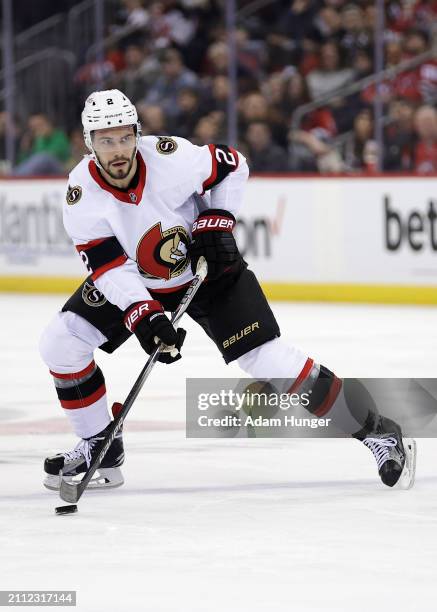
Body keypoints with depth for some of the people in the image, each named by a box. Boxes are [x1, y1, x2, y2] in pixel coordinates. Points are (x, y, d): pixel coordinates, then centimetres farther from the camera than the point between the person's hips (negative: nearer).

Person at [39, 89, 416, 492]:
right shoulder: (82, 192, -23)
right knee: (60, 342, -10)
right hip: (135, 280, 4)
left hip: (207, 268, -3)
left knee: (268, 359, -14)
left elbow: (232, 167, -8)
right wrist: (142, 316, -38)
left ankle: (375, 430, -4)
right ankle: (101, 449, 6)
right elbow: (109, 267, -25)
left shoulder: (171, 157, -28)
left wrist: (216, 222, -17)